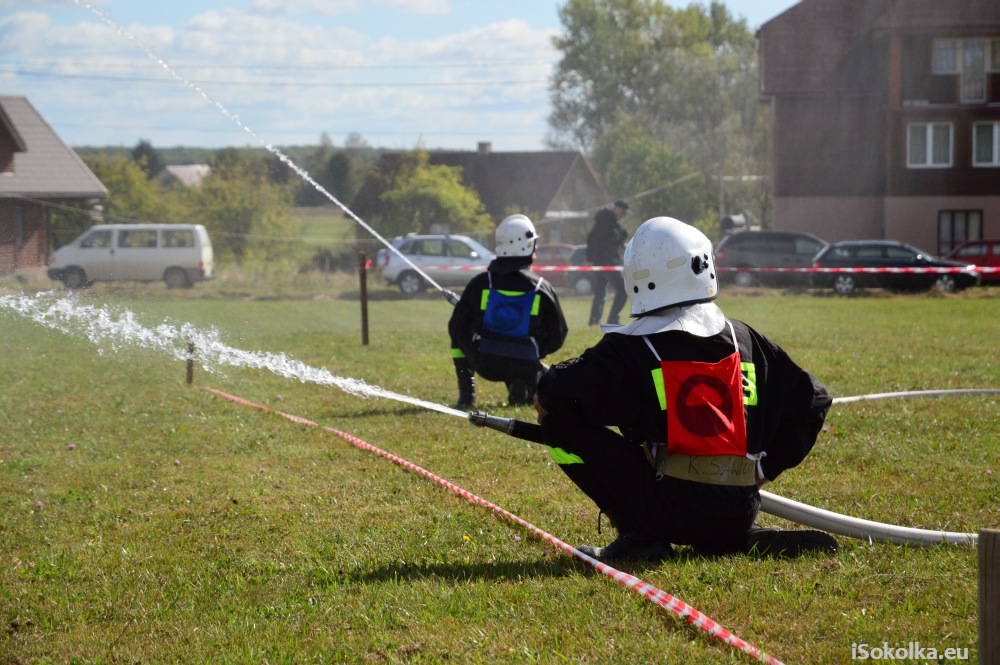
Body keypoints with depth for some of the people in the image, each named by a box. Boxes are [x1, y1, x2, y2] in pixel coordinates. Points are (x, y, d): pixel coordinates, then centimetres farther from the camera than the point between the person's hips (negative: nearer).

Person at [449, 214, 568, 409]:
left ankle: (466, 396, 14)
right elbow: (557, 337, 7)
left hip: (485, 364, 1)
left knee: (459, 339, 31)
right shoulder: (542, 288, 1)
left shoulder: (480, 283, 1)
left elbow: (456, 329, 6)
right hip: (524, 367, -1)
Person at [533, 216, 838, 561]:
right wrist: (764, 469, 23)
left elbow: (565, 391, -14)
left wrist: (547, 394, 10)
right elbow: (812, 402, 16)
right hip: (738, 516, 6)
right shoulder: (746, 339, 10)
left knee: (563, 425, 1)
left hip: (673, 511, -6)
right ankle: (749, 540, 12)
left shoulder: (629, 348, -4)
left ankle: (640, 536, -2)